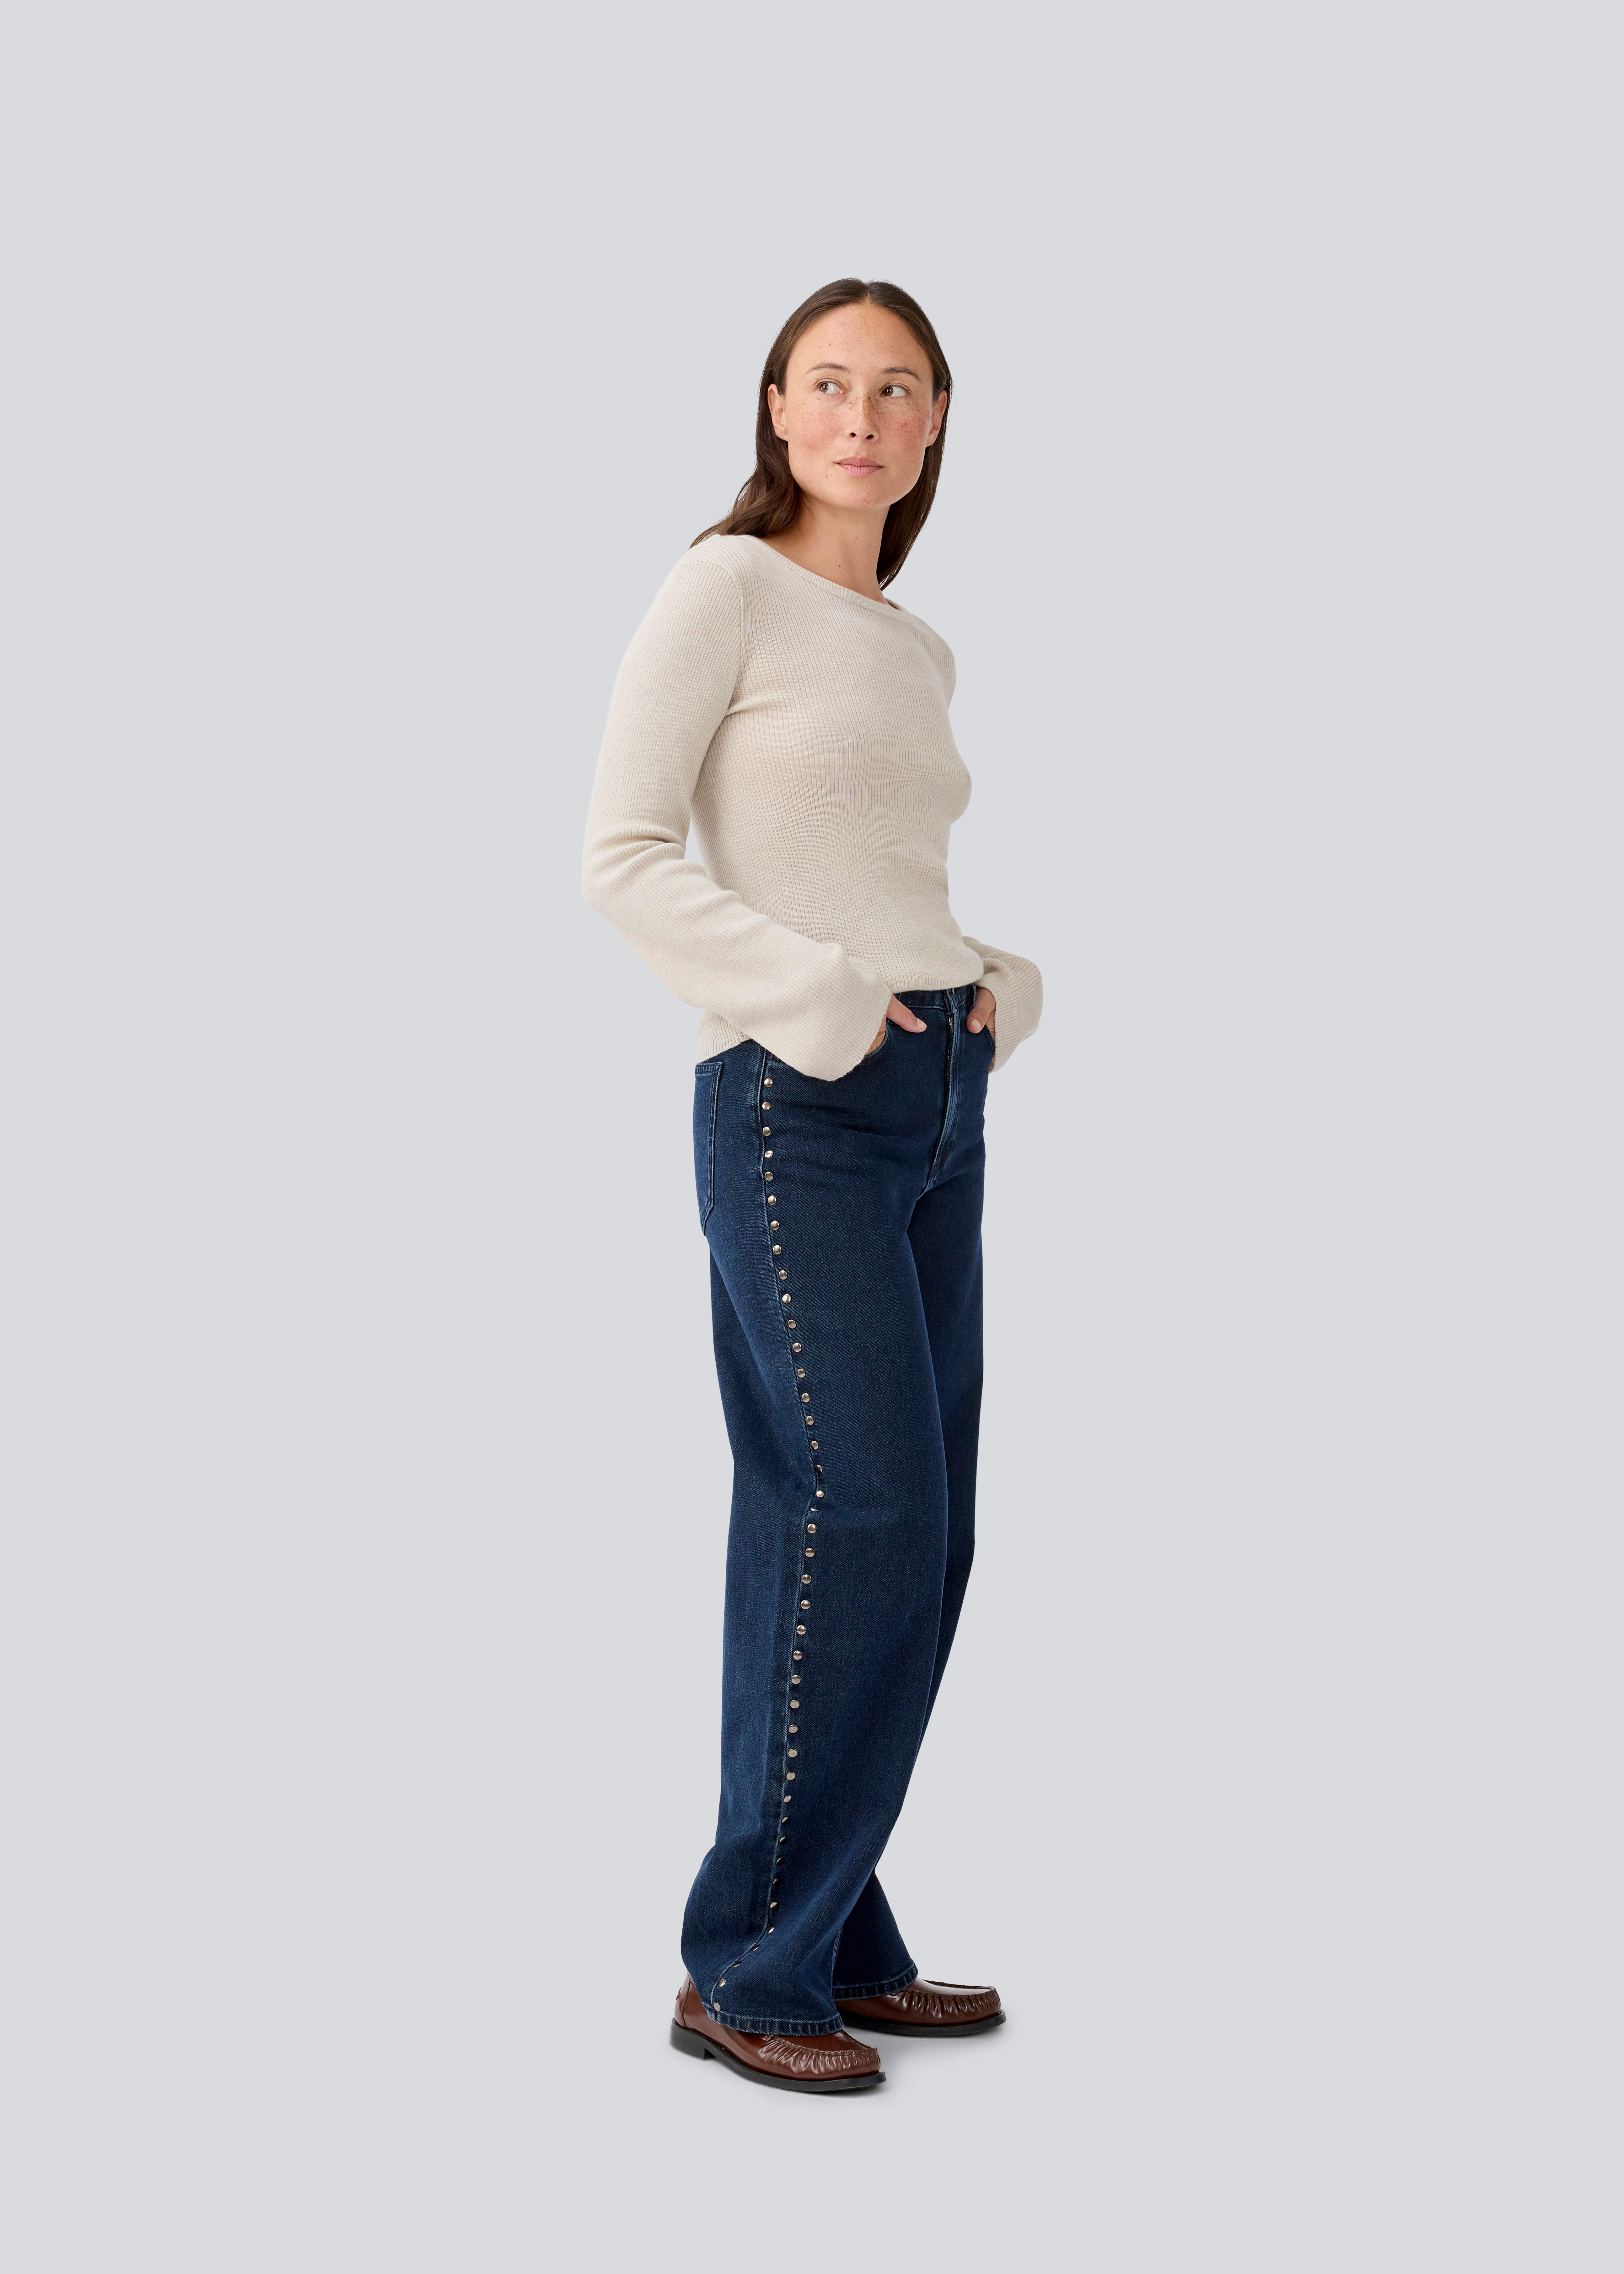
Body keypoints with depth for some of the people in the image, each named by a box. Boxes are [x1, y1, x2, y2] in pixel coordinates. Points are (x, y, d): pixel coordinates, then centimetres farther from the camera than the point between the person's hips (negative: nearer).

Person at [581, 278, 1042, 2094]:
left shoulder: (919, 652, 19)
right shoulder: (728, 588, -2)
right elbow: (622, 857, -9)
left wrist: (1001, 987, 7)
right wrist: (819, 997, -15)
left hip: (938, 1113, 8)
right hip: (795, 1107, -8)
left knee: (917, 1543, 7)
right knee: (867, 1517, -13)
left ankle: (843, 1953, 17)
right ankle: (749, 1965, -2)